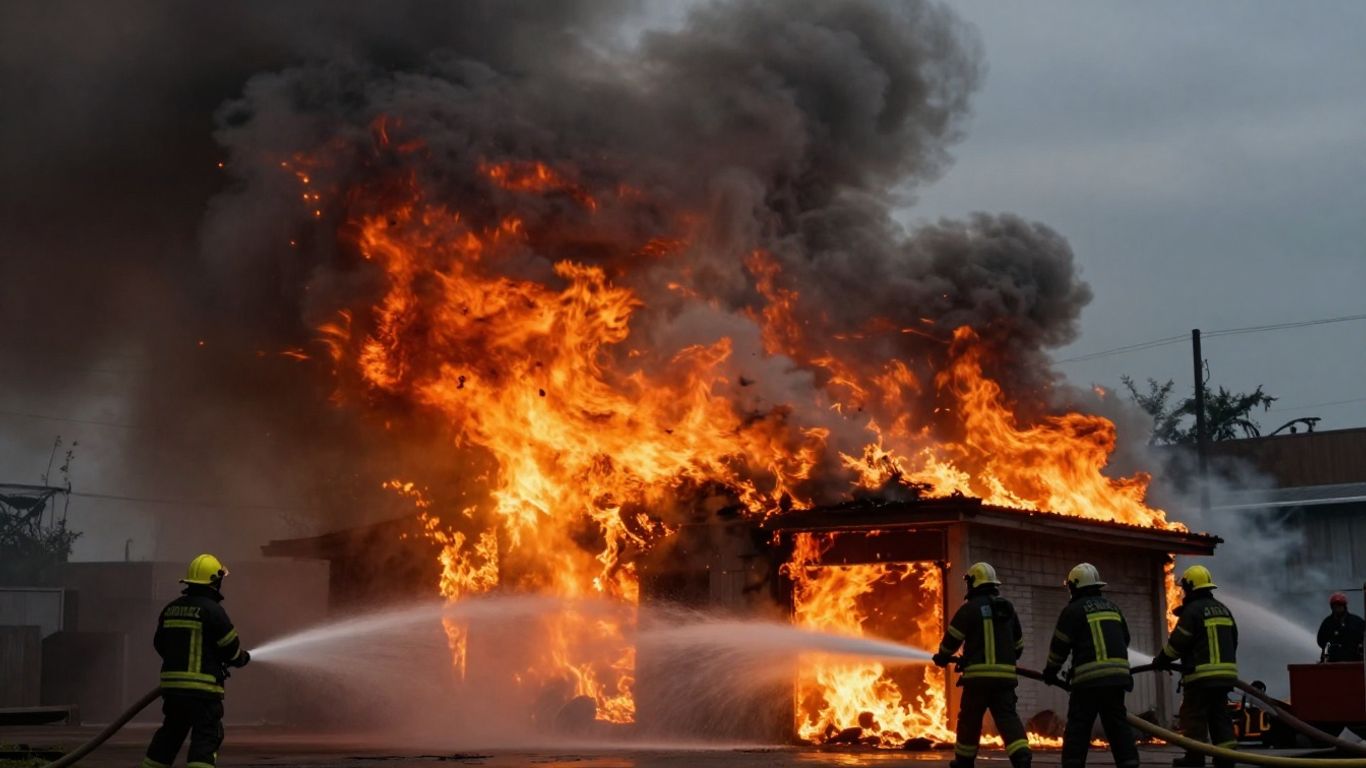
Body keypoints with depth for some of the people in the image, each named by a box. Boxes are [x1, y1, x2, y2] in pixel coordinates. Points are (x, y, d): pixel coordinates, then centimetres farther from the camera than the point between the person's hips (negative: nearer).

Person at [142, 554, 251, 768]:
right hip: (202, 687, -7)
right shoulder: (212, 610, -11)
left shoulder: (170, 609, 10)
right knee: (206, 737, -5)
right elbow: (231, 648, -7)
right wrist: (243, 657, 14)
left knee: (170, 734, 20)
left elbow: (160, 644, 17)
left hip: (171, 684, 7)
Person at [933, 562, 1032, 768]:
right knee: (1008, 718, -1)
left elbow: (952, 637, -1)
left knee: (970, 719, 10)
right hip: (1005, 675, 4)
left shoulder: (970, 608, -5)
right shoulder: (1009, 609, 15)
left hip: (979, 675, -4)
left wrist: (943, 657, 18)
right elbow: (1018, 644, 22)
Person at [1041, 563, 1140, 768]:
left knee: (1078, 726, 0)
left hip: (1089, 677, -5)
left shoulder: (1073, 610, -1)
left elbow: (1059, 646, 0)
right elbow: (1125, 639, 24)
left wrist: (1050, 672, 13)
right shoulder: (1113, 607, 18)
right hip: (1118, 674, 5)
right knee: (1118, 724, 8)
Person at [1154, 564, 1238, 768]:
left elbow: (1177, 643, -10)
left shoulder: (1193, 610, -10)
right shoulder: (1223, 610, 16)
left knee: (1194, 716, -2)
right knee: (1220, 715, 10)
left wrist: (1161, 661, 5)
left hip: (1201, 674, -8)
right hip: (1225, 672, 8)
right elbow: (1233, 641, 21)